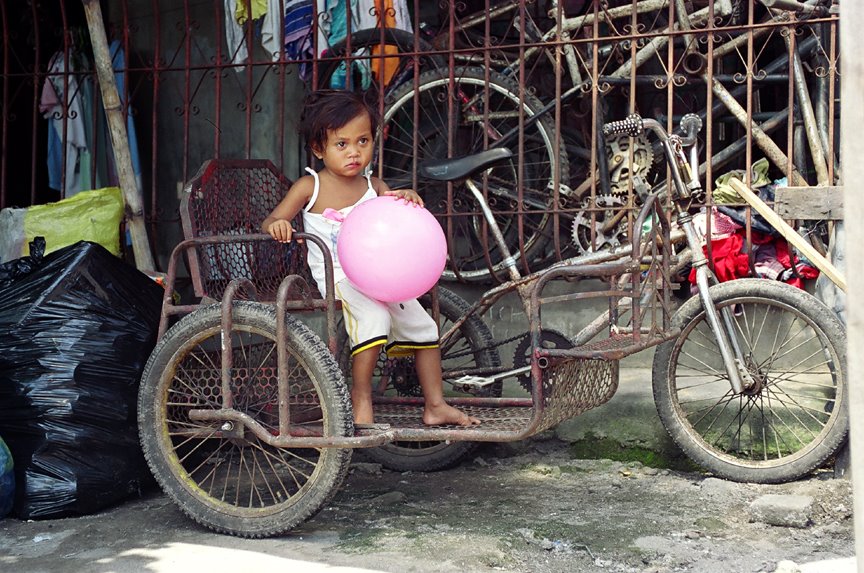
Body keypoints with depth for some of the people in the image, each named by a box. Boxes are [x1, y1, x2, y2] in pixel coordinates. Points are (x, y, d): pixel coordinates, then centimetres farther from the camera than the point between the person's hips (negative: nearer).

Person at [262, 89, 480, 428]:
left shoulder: (373, 186, 6)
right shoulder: (309, 187, -5)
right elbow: (271, 222, -8)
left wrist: (407, 200, -22)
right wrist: (277, 225, -33)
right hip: (337, 279, -6)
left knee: (424, 326, 7)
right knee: (374, 317, -33)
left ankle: (435, 406, 19)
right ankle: (361, 400, -21)